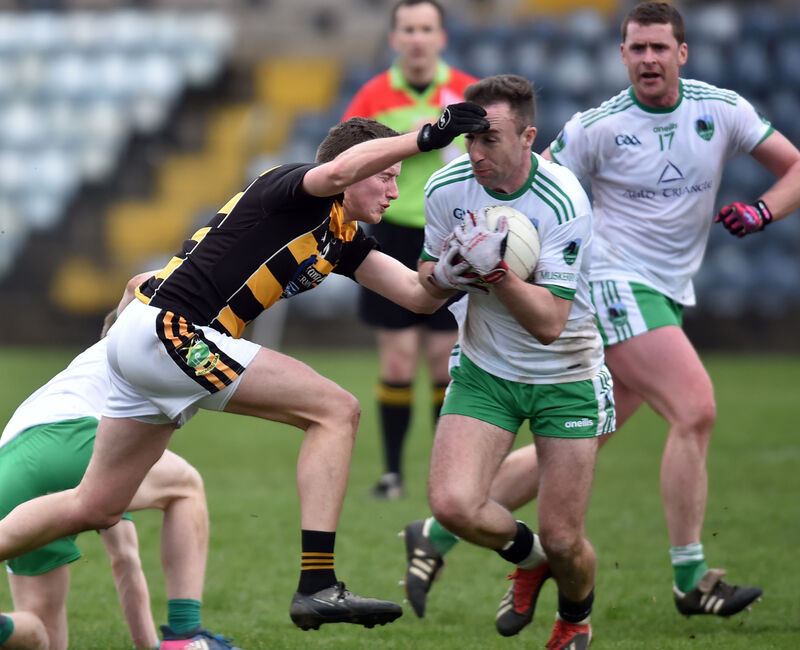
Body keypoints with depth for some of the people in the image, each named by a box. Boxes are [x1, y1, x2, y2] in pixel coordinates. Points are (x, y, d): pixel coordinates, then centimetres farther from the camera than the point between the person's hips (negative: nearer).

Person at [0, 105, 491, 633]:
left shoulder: (344, 239, 17)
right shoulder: (295, 188, -8)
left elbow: (419, 295, 14)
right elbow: (338, 170, -33)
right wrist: (427, 137, -34)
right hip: (167, 331, -10)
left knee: (95, 509, 18)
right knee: (335, 410, -12)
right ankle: (317, 586, -19)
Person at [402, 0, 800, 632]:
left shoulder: (721, 110, 3)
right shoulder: (597, 127, -7)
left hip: (666, 296, 5)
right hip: (615, 282, -5)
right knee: (695, 408, -21)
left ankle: (438, 534, 16)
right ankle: (691, 579, -13)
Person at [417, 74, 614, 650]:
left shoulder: (563, 202, -24)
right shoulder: (447, 187, -10)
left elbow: (549, 323, -26)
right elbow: (427, 284, 5)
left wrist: (493, 269, -39)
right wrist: (447, 273, -18)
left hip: (564, 376, -3)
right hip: (484, 369, 3)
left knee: (563, 540, -4)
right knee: (452, 503, -19)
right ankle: (528, 555, 15)